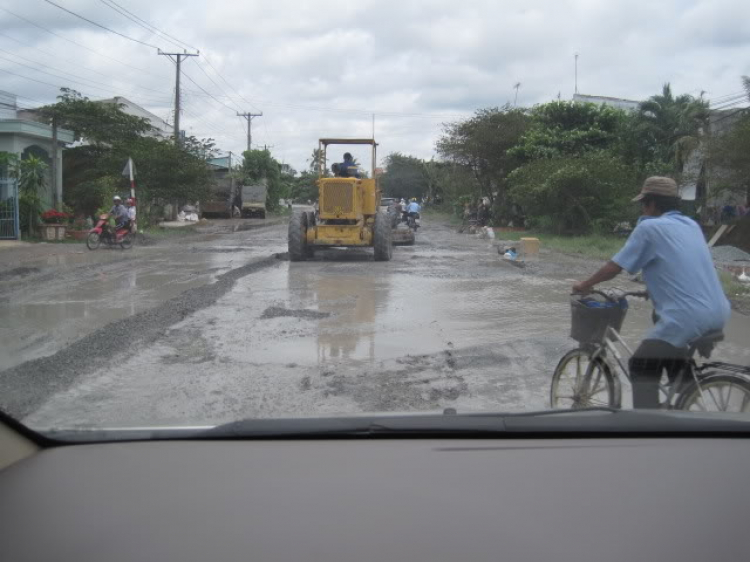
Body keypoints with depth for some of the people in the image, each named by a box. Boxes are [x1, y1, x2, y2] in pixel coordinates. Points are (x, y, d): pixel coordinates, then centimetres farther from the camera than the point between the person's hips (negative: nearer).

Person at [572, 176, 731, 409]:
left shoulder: (649, 227, -5)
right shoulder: (691, 225, 16)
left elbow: (614, 267, -2)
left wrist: (584, 285, 12)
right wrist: (655, 286, 40)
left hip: (689, 318, -8)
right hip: (719, 313, 8)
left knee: (642, 368, 6)